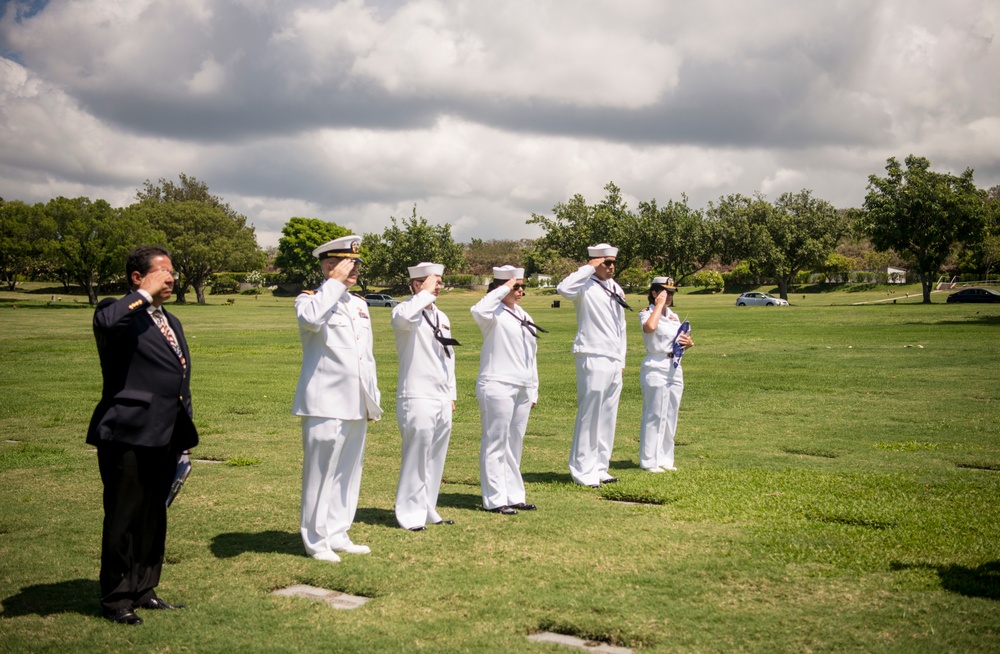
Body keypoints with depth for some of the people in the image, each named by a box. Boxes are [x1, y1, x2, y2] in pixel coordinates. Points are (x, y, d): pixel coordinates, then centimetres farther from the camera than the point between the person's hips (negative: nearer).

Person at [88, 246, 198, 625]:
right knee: (123, 519, 1)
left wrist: (182, 437, 21)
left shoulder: (171, 322, 19)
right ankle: (116, 599, 12)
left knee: (154, 518, 15)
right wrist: (145, 294, -21)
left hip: (165, 438, 8)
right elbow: (107, 324, -34)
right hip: (127, 437, -8)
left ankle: (143, 590, 26)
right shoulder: (118, 313, -7)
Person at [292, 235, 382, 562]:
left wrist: (373, 398, 19)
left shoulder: (359, 305, 17)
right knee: (321, 472, -1)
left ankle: (338, 535, 20)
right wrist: (335, 282, -21)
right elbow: (311, 319, -31)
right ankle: (316, 540, 8)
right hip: (325, 403, -7)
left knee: (349, 472, 11)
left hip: (356, 404, 7)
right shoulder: (311, 299, -4)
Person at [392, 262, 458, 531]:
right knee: (416, 455, -7)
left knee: (436, 458, 11)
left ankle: (428, 510, 21)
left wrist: (452, 394, 19)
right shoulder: (405, 310, -6)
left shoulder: (441, 317, 17)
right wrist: (425, 294, -21)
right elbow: (403, 319, -34)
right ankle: (410, 514, 2)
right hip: (417, 398, -8)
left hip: (442, 399, 8)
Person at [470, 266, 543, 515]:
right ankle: (495, 499, 1)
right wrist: (503, 289, -21)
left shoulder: (524, 317, 18)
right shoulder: (495, 314, -7)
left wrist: (533, 391, 20)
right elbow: (478, 311, -33)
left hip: (522, 390, 8)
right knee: (495, 444, -3)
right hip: (497, 387, -8)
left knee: (514, 443, 12)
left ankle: (514, 496, 19)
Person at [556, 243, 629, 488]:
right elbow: (563, 288, -31)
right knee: (589, 416, -7)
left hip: (614, 363, 8)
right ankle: (583, 472, 0)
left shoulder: (616, 290, 18)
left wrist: (622, 360, 19)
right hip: (593, 360, -8)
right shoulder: (586, 287, -7)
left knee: (608, 418, 11)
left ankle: (600, 468, 19)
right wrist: (589, 268, -19)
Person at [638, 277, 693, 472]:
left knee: (670, 416, 11)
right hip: (655, 369, -7)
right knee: (654, 416, -5)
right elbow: (650, 327, -31)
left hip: (675, 369, 7)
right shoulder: (647, 313, -6)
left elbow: (685, 340, 23)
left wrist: (688, 342, 0)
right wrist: (659, 304, -20)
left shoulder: (674, 316, 14)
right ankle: (649, 461, 2)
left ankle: (665, 459, 20)